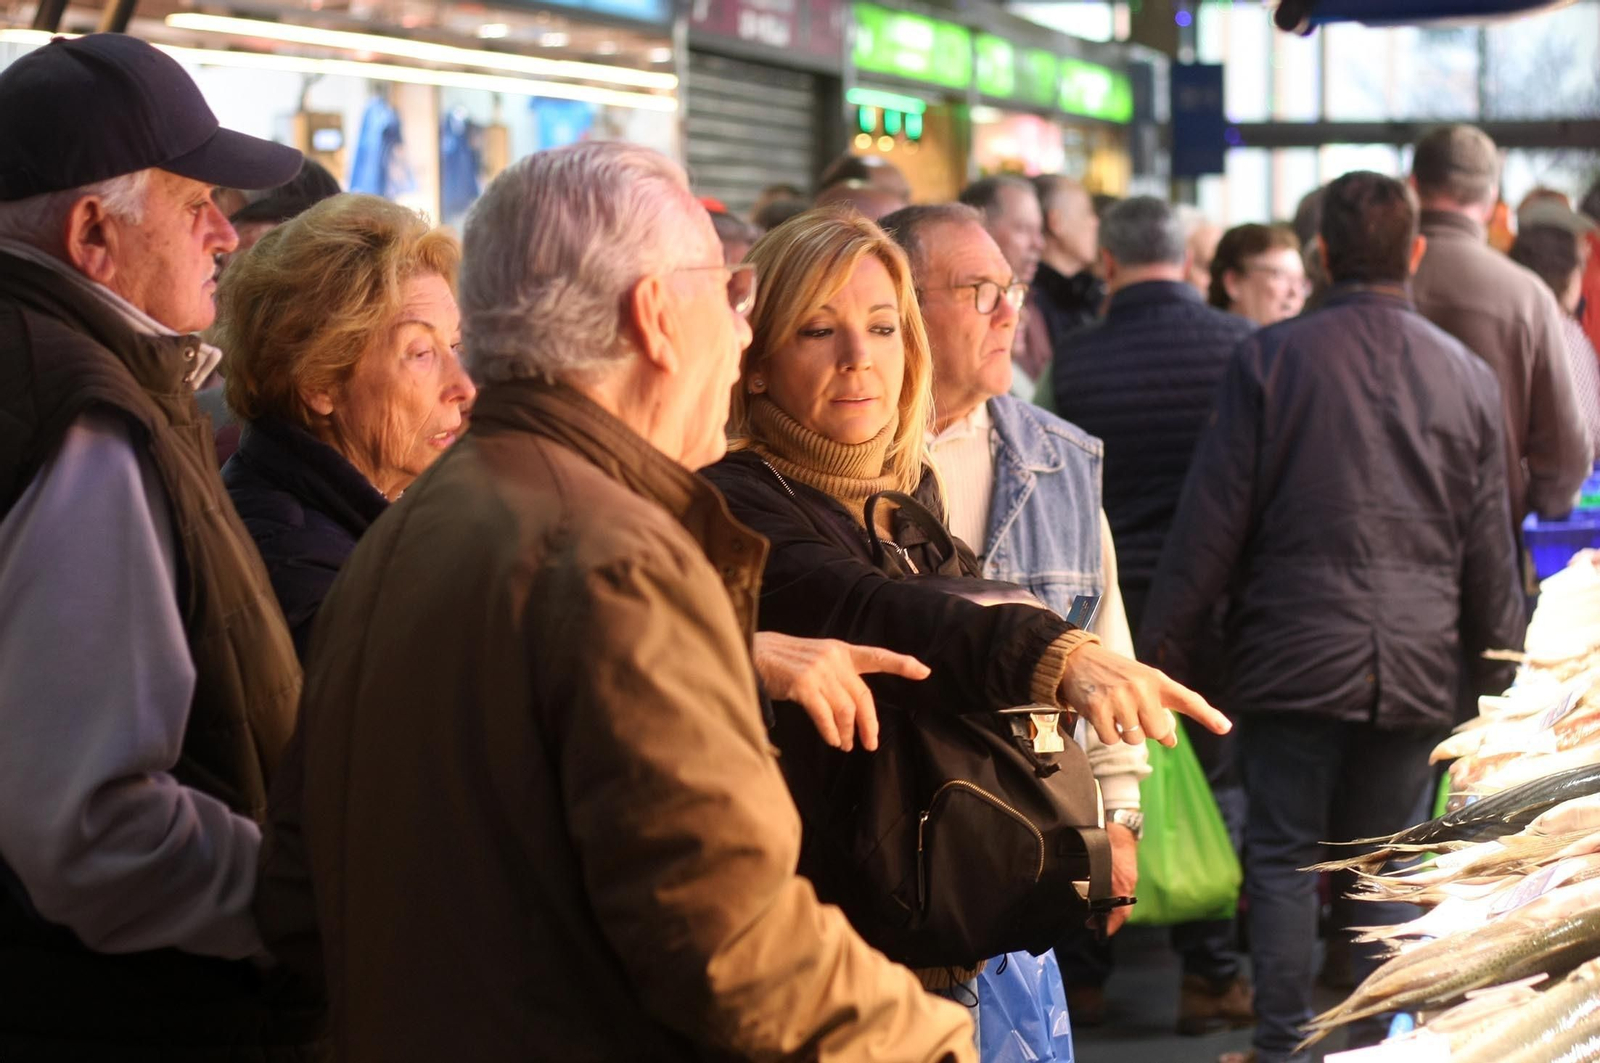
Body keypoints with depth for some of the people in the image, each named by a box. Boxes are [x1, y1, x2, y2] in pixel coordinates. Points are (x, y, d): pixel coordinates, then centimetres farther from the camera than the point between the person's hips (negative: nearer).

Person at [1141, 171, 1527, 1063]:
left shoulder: (1270, 358, -6)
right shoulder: (1469, 377, 3)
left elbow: (1213, 519, -5)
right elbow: (1491, 550, 7)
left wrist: (1169, 645, 3)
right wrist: (1496, 673, 17)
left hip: (1296, 655, -2)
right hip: (1420, 669, 2)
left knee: (1284, 856, 7)